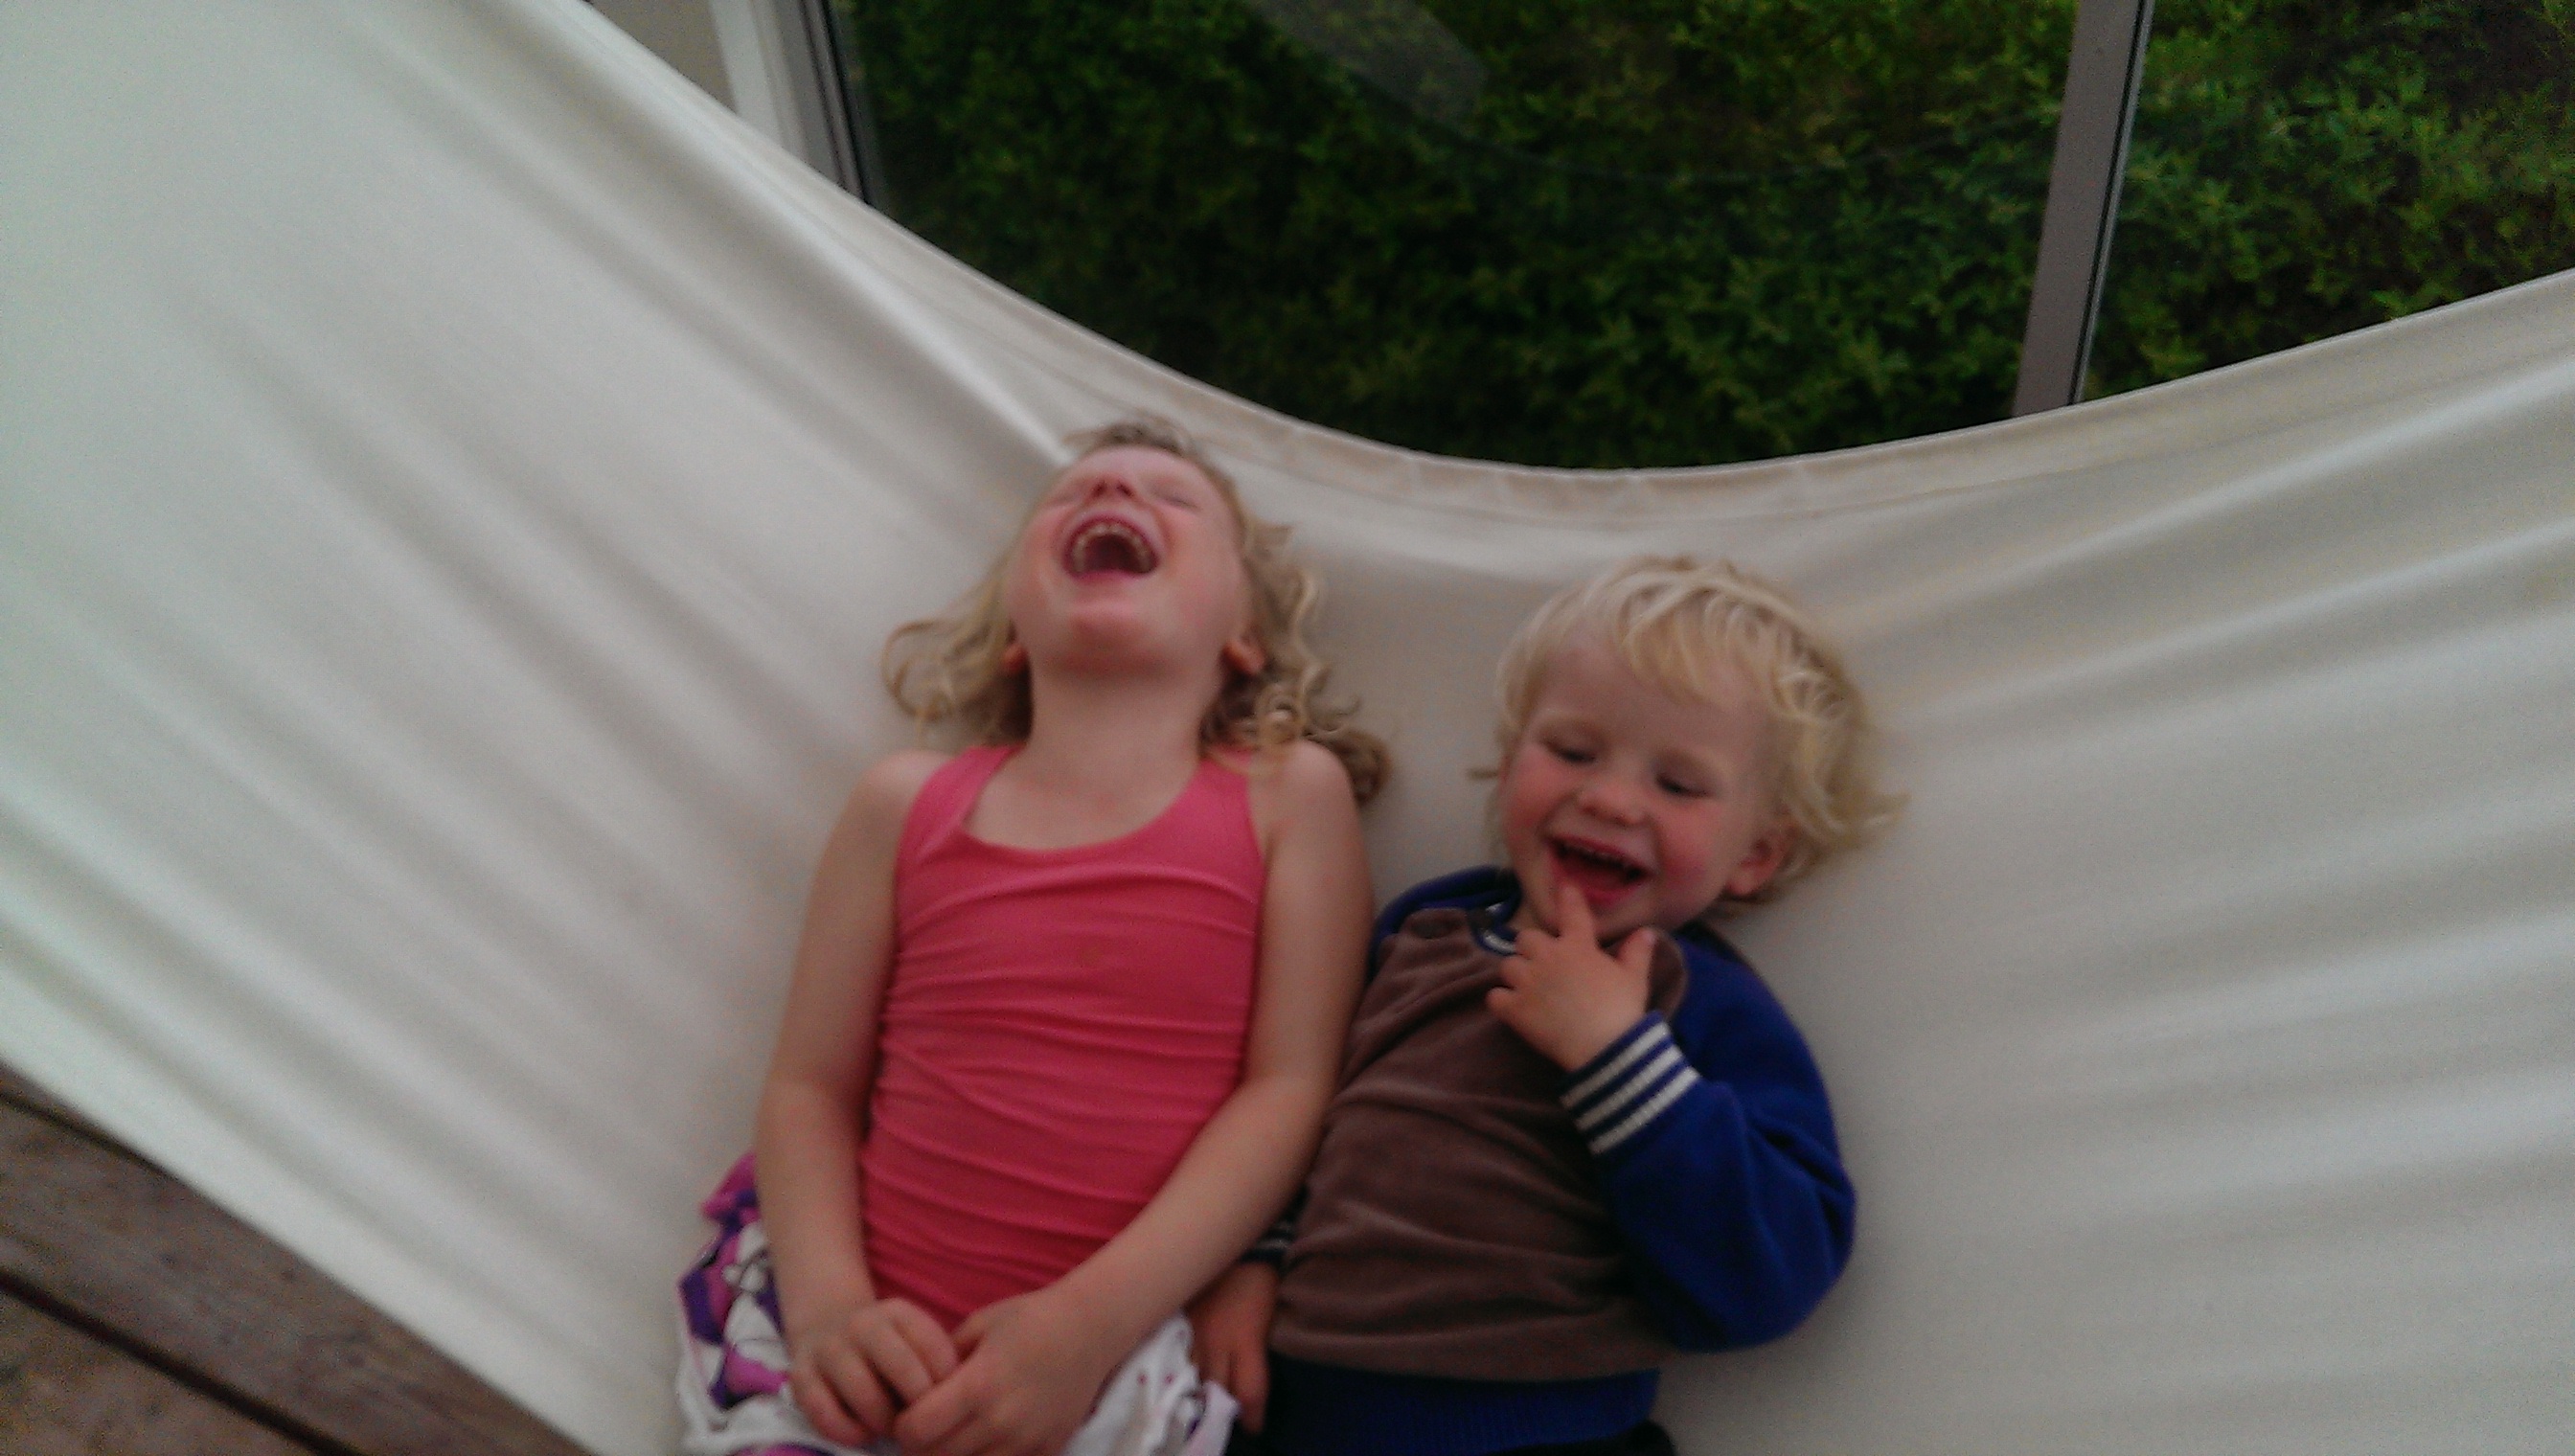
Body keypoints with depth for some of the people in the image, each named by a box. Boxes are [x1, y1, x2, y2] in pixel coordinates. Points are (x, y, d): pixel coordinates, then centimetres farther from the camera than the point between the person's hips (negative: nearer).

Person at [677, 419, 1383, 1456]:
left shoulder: (1290, 792, -1)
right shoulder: (907, 806, 4)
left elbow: (1290, 1088, -5)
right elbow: (810, 1086, 5)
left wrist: (1089, 1322, -13)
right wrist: (830, 1305, -12)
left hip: (1126, 1358, -1)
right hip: (878, 1346, 2)